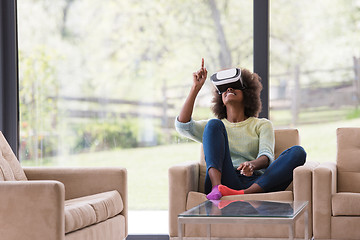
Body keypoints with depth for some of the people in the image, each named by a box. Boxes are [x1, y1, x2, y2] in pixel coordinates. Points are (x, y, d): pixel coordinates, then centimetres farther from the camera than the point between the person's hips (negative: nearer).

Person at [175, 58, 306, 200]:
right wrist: (196, 87, 8)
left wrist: (252, 165, -21)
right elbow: (182, 126, 9)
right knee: (214, 124, -14)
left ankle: (244, 194, -40)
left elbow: (266, 156, 4)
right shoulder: (218, 125, 28)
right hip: (226, 181, 0)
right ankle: (216, 188, -37)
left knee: (298, 152, -22)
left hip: (256, 184, 0)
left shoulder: (262, 124, 24)